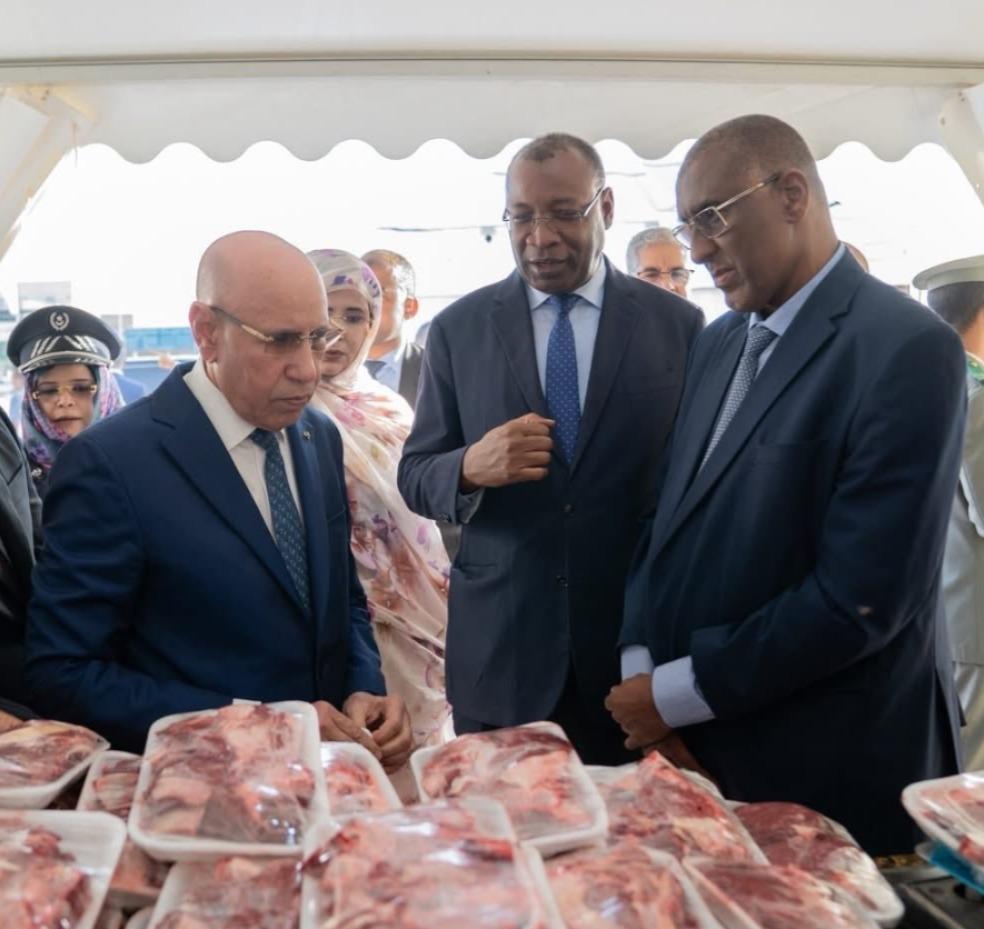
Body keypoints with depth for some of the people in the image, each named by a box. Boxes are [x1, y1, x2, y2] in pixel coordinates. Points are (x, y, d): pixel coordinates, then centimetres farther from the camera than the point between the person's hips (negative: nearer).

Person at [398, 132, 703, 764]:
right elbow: (414, 477, 3)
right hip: (498, 647, 1)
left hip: (635, 642, 0)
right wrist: (471, 467, -19)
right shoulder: (458, 328, 1)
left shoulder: (677, 324, 0)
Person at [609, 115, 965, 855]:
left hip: (829, 769, -7)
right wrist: (640, 668, -4)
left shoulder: (906, 349, -16)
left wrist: (679, 695, -15)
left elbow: (863, 597, -21)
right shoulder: (720, 342, 9)